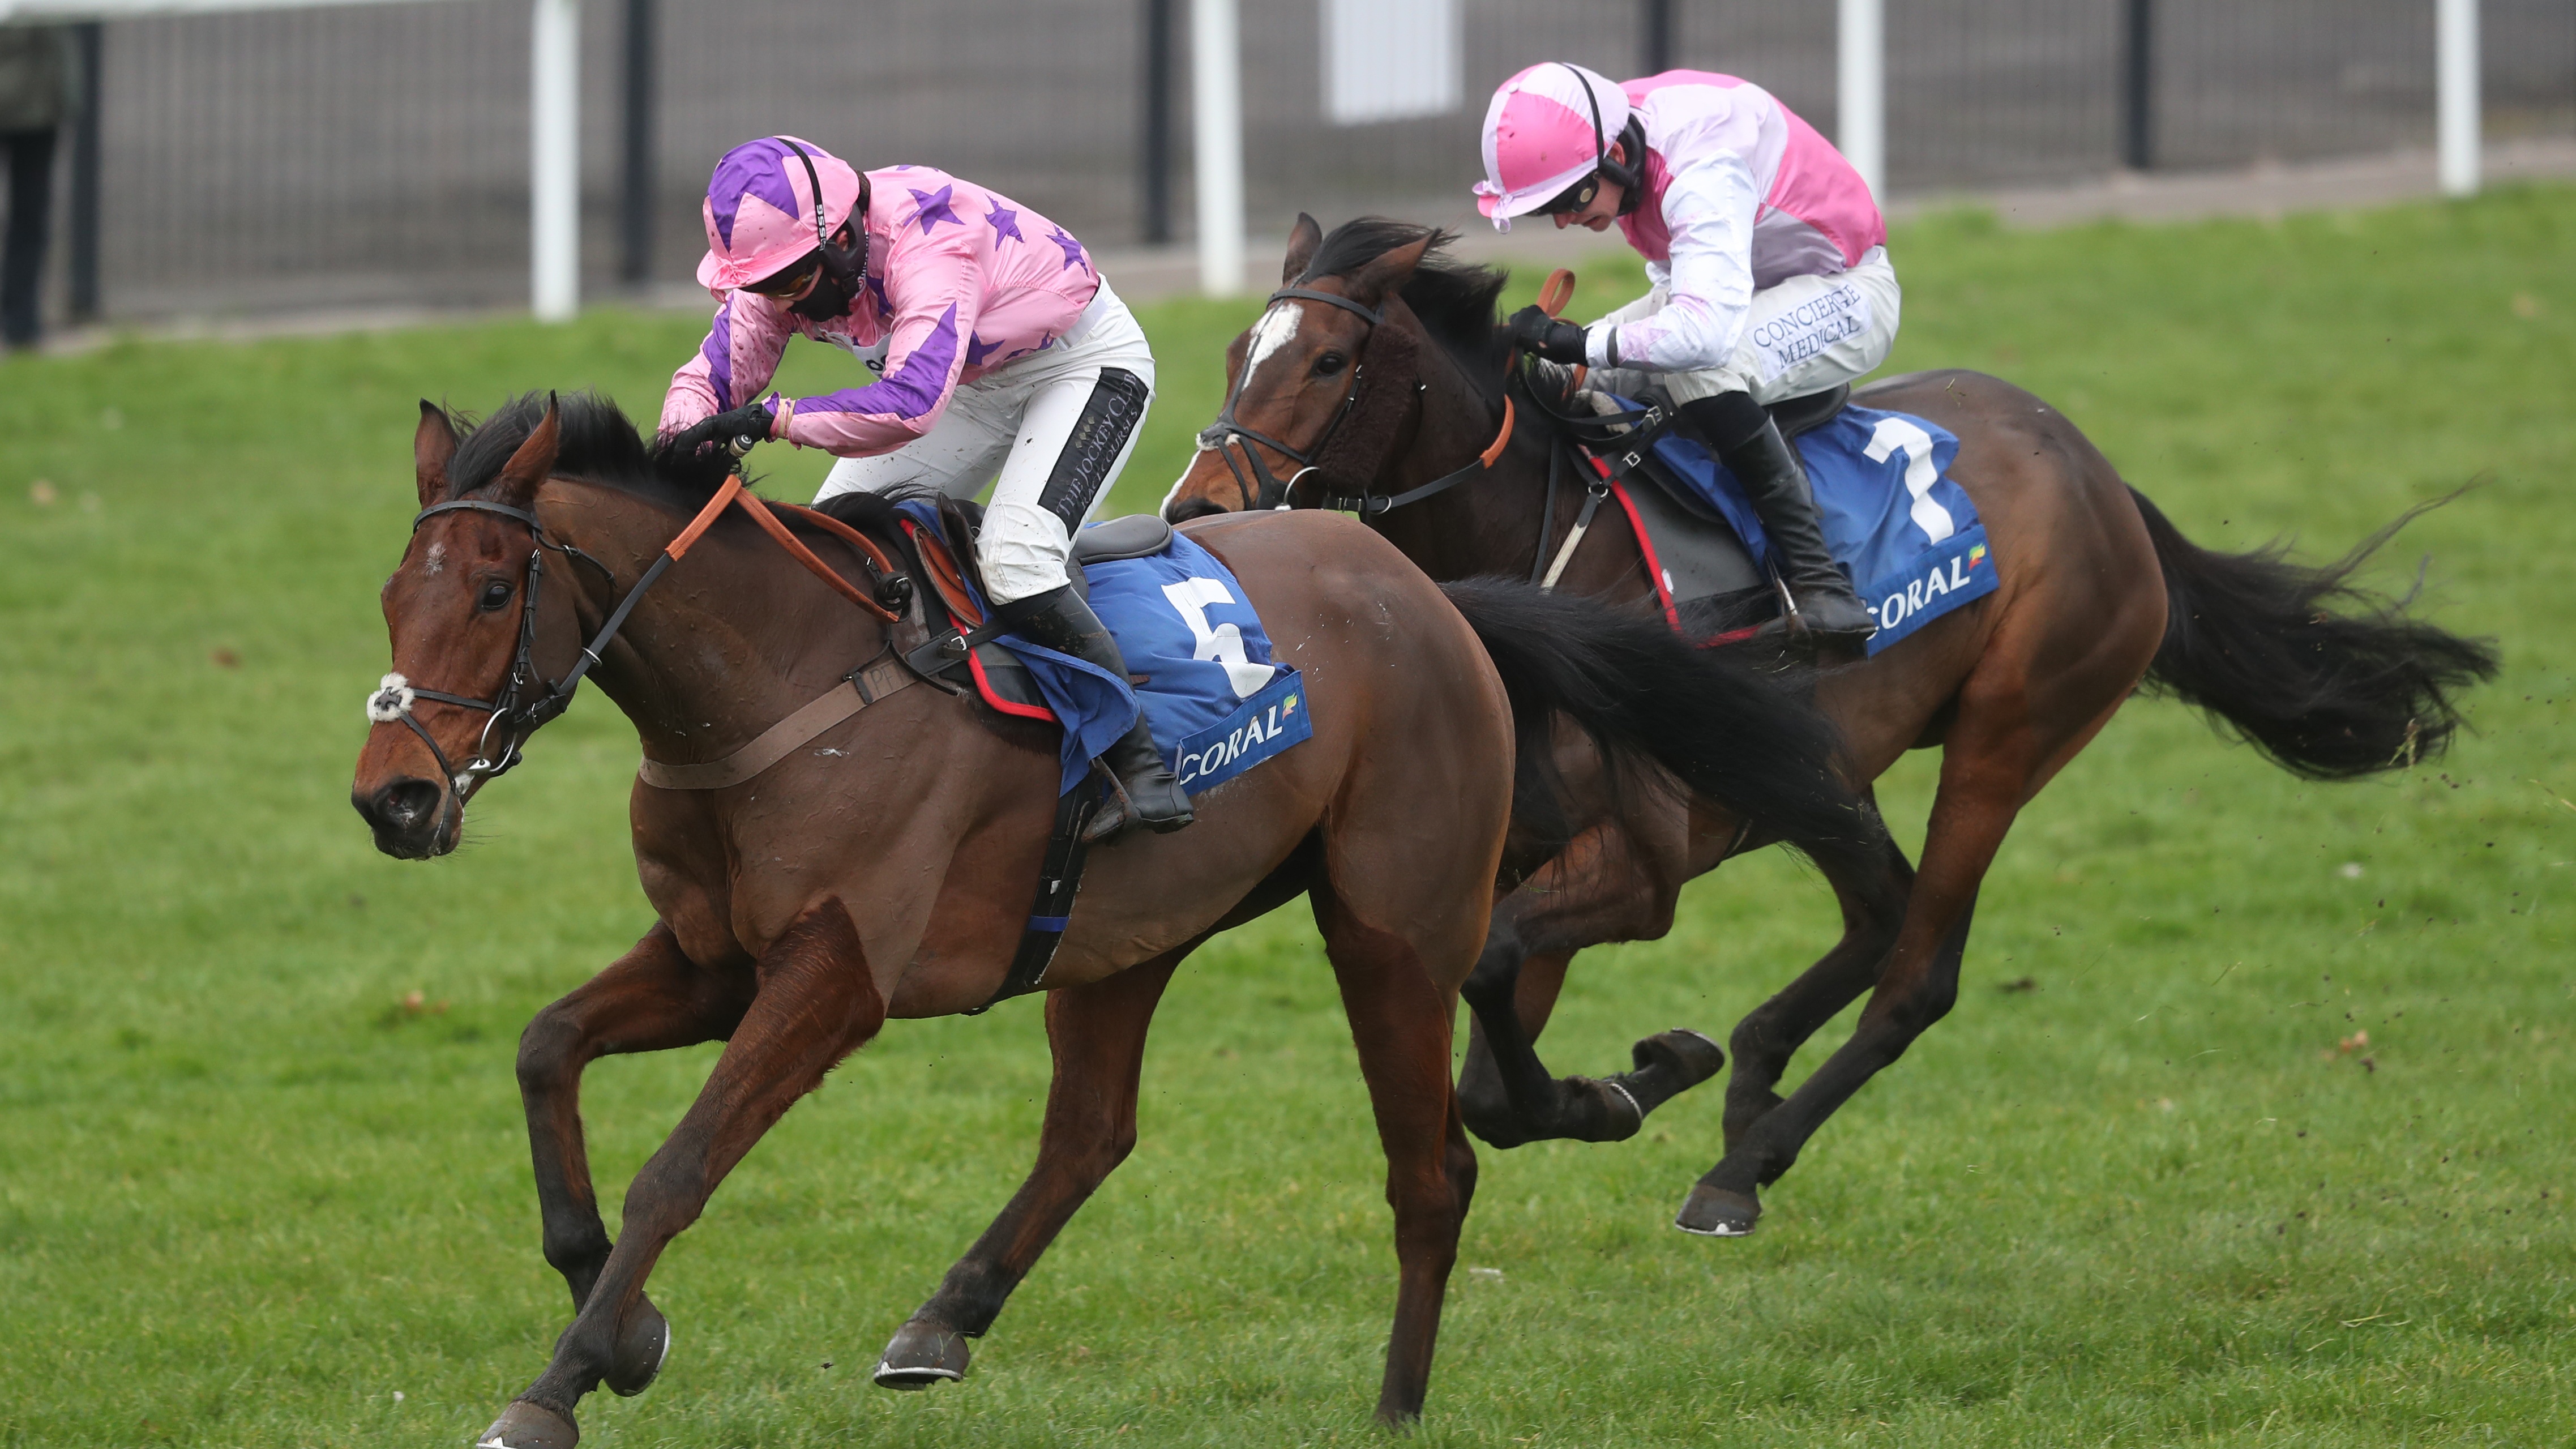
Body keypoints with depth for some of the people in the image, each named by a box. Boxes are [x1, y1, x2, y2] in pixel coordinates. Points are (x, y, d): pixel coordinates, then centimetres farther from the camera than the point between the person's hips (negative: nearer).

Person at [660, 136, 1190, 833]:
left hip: (1085, 363, -8)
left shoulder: (927, 246, -41)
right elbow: (711, 376, -17)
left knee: (1015, 561, -28)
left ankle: (1137, 754, -17)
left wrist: (773, 418, -57)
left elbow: (913, 402, -54)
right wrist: (681, 442, -39)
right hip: (973, 380, 8)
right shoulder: (784, 257, -17)